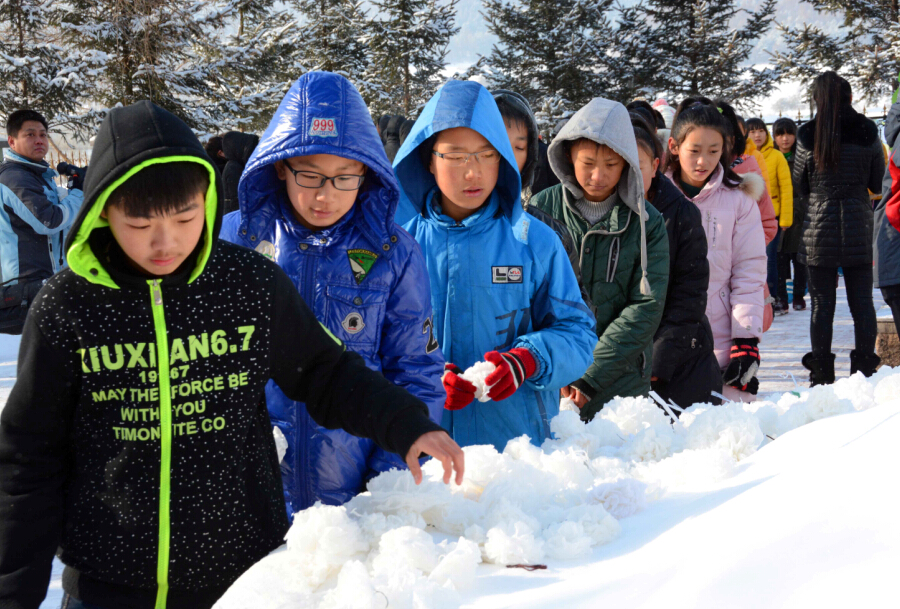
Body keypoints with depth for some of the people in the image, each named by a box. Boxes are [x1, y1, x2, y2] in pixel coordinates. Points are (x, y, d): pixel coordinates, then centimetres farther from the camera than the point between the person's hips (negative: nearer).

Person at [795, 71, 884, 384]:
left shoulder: (807, 135, -7)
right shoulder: (867, 131, -3)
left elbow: (800, 184, 4)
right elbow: (878, 180, 6)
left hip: (819, 227, -1)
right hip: (859, 226, 1)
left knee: (822, 303, 4)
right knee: (862, 301, 8)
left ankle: (822, 375, 5)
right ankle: (865, 369, 8)